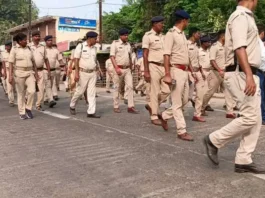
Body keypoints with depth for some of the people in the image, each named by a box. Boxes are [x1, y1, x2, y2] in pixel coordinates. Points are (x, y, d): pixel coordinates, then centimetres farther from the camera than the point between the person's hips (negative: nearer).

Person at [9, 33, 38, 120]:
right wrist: (10, 76, -15)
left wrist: (36, 73, 9)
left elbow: (33, 62, 13)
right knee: (21, 94, 3)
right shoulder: (14, 49, -4)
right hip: (19, 73, -3)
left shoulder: (28, 48, 9)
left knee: (32, 91, -12)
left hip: (29, 73, 3)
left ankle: (28, 108, 8)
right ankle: (22, 113, 14)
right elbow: (11, 63, -7)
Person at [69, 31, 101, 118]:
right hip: (83, 72, -5)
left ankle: (91, 112, 0)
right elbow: (76, 60, -10)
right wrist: (76, 73, -16)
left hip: (93, 73, 5)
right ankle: (72, 106, 29)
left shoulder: (94, 48, 10)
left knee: (92, 93, 0)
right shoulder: (80, 46, -6)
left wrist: (96, 72, 15)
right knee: (80, 91, 4)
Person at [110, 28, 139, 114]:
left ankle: (130, 107, -5)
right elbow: (112, 57, -12)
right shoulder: (115, 44, -4)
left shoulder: (128, 44, 14)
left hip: (127, 69, 5)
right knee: (117, 88, 3)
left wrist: (131, 68, 17)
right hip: (118, 69, -5)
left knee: (130, 86, -4)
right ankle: (116, 107, 12)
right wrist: (116, 68, -21)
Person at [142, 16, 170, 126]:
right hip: (154, 67, -7)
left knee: (166, 90, 3)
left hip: (163, 67, 7)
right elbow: (145, 55, -10)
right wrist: (146, 71, -16)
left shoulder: (163, 37, 14)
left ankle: (151, 106, 23)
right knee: (155, 92, -3)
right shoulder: (148, 36, -6)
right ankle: (154, 116, 7)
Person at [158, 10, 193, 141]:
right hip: (176, 71, -9)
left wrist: (188, 71, 18)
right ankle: (182, 131, 2)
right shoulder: (171, 34, -10)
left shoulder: (182, 34, 16)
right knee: (177, 102, -3)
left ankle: (164, 116, 31)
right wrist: (167, 75, -23)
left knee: (184, 100, 14)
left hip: (184, 71, 9)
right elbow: (166, 55, -17)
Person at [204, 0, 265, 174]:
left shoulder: (247, 17, 21)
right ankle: (214, 140, 3)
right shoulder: (240, 16, -9)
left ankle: (243, 161, 10)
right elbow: (239, 48, -23)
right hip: (241, 74, -10)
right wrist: (249, 76, -32)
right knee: (250, 117, -12)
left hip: (249, 74, 10)